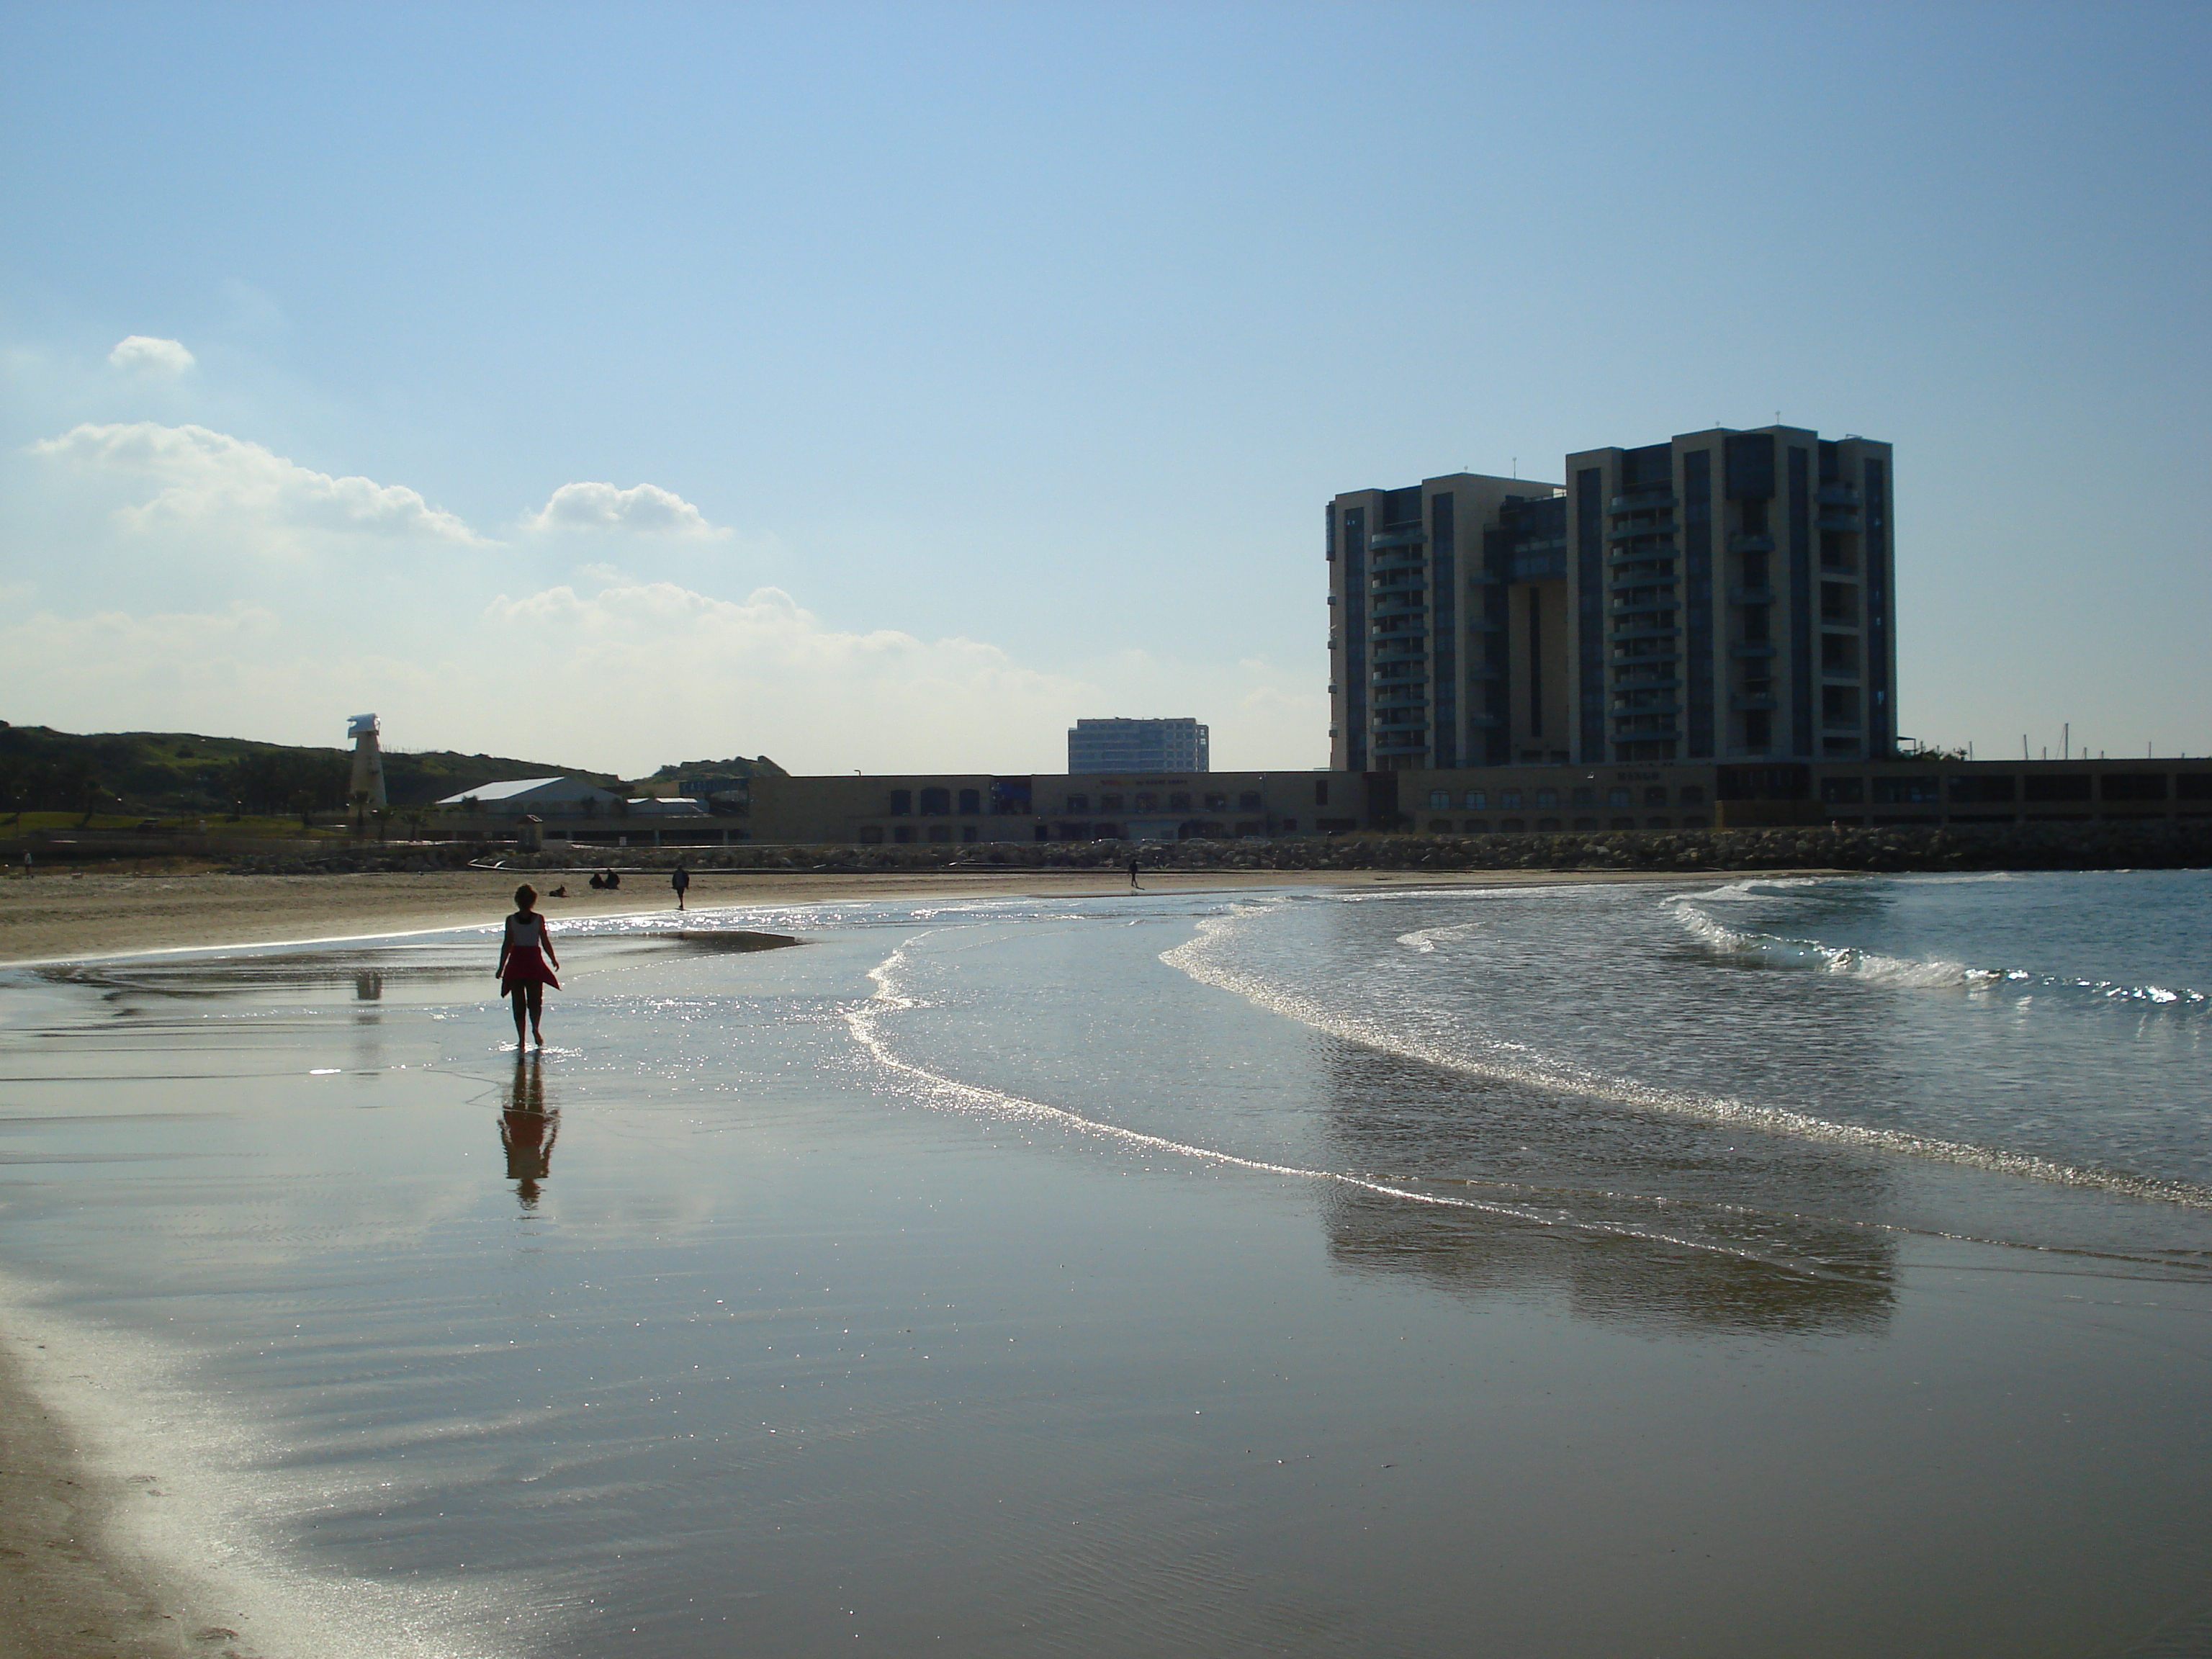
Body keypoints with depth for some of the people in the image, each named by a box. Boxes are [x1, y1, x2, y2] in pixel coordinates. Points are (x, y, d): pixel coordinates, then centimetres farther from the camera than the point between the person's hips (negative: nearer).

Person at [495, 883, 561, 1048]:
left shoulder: (511, 920, -3)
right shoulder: (539, 919, -4)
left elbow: (507, 945, -3)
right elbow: (545, 943, -1)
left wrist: (501, 967, 4)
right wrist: (554, 960, 14)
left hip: (516, 963, 0)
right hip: (534, 962, 0)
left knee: (519, 1002, 7)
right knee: (535, 1000, 12)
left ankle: (521, 1039, 3)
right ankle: (535, 1028, -12)